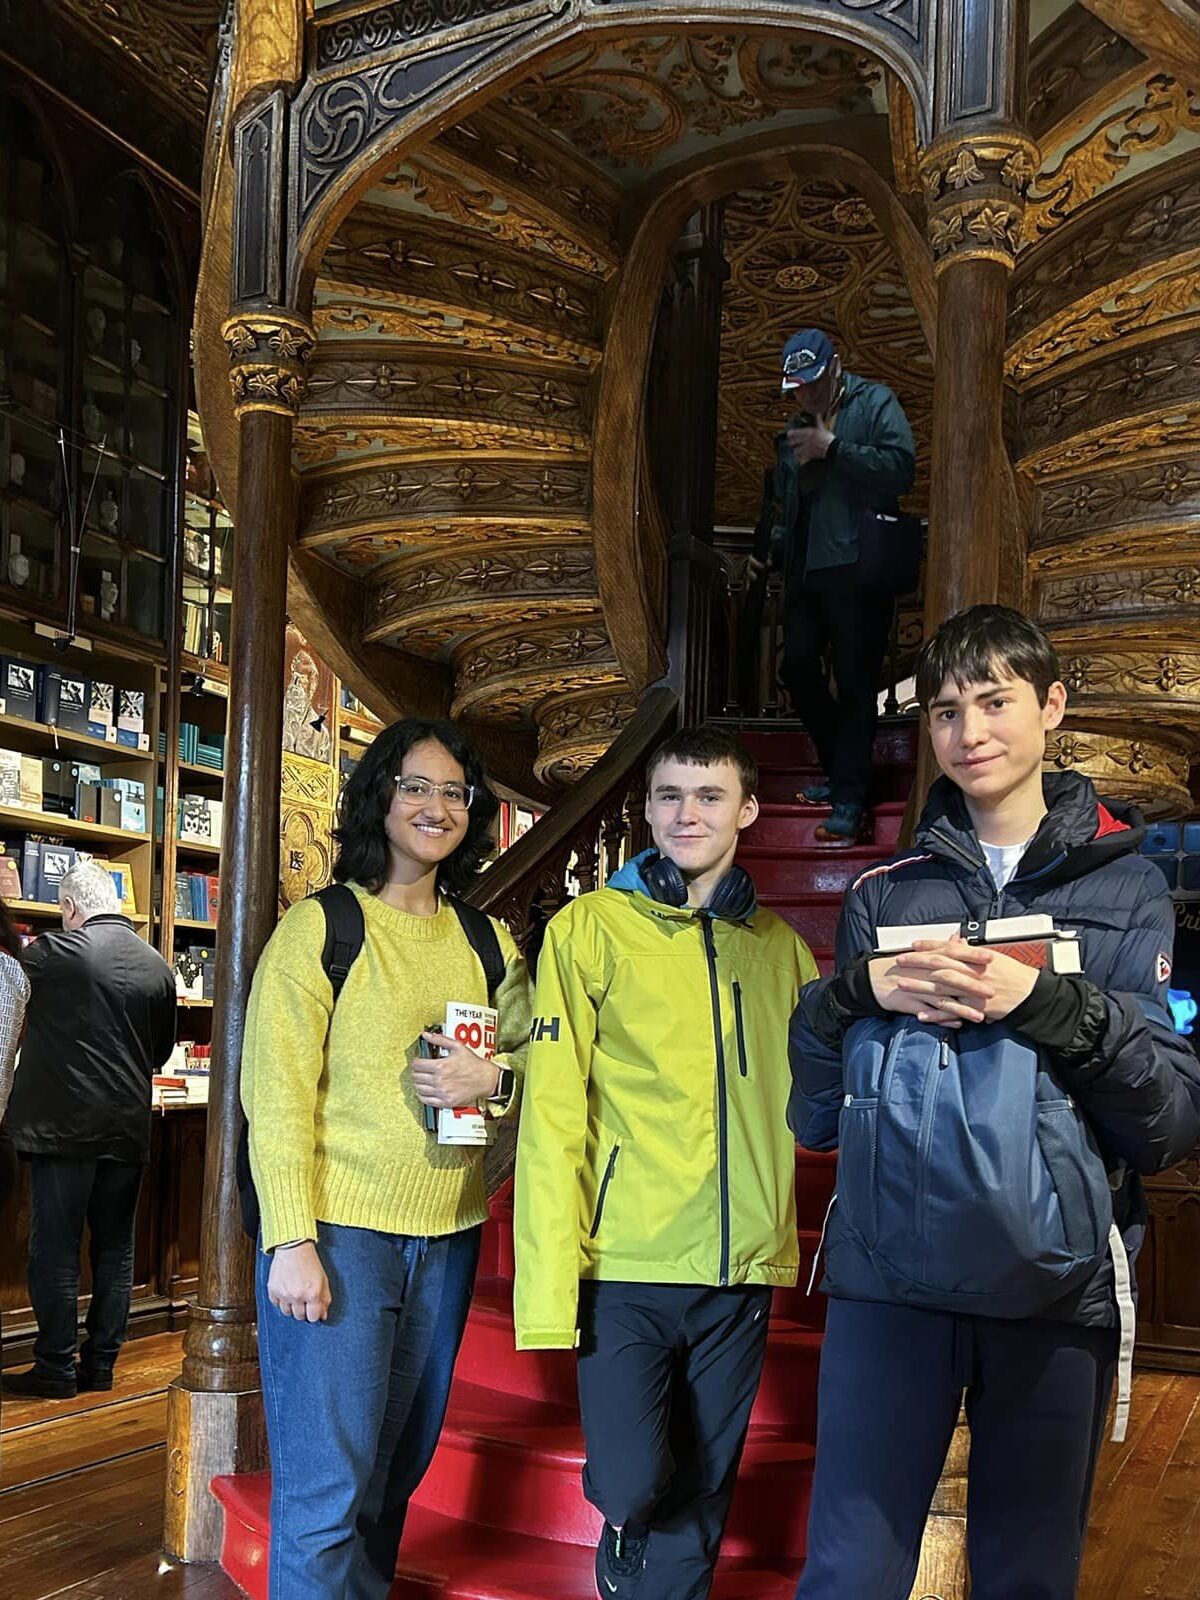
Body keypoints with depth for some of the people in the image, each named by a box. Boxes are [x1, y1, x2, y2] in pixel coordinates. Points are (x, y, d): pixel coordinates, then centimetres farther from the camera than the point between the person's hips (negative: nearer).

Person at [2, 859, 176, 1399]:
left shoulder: (57, 952, -12)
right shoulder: (157, 965, 4)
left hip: (64, 1127, -5)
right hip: (128, 1130, 5)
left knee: (55, 1250, 3)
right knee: (115, 1249, 11)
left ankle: (56, 1368, 8)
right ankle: (100, 1365, 17)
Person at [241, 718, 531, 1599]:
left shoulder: (486, 941, 10)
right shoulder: (319, 925, -5)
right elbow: (276, 1093, -9)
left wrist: (496, 1079, -8)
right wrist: (292, 1242, -15)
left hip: (448, 1239, 5)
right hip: (339, 1231, -5)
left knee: (396, 1473, 15)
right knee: (326, 1491, -4)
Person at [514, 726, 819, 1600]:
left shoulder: (779, 945, 8)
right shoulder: (591, 927, -3)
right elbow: (553, 1111, -8)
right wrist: (550, 1280, -13)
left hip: (742, 1268, 3)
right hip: (627, 1266, -3)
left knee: (701, 1498, 13)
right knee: (631, 1486, -2)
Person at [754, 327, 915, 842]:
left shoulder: (875, 403, 2)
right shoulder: (794, 430, 21)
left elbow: (901, 467, -14)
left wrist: (833, 448, -14)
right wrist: (770, 548, 15)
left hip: (856, 567, -7)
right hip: (804, 568, 7)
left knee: (855, 680, -6)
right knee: (798, 669, 8)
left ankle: (849, 798, -2)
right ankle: (838, 768, 25)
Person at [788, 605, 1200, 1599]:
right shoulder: (885, 893, 9)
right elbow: (813, 1109, 9)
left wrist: (1047, 1002, -18)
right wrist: (859, 990, -9)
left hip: (1056, 1287, 0)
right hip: (887, 1277, 1)